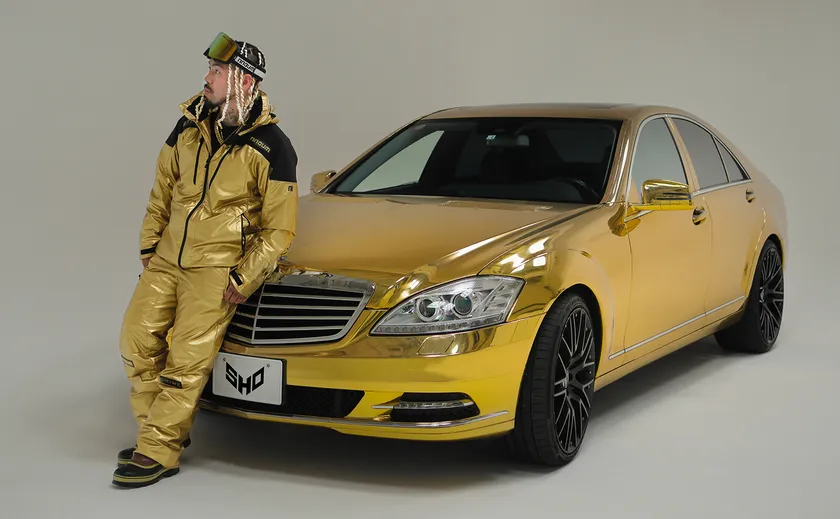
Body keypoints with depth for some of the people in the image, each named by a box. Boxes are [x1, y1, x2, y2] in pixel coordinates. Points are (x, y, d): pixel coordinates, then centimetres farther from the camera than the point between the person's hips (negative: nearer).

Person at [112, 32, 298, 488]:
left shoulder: (271, 147, -12)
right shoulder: (189, 126, 4)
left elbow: (279, 230, -10)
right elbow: (161, 193, 15)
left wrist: (242, 280, -14)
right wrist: (148, 247, 9)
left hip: (218, 268, -6)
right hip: (167, 259, 6)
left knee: (188, 358, -9)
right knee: (137, 339, 2)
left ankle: (159, 453, -1)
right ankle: (163, 430, 17)